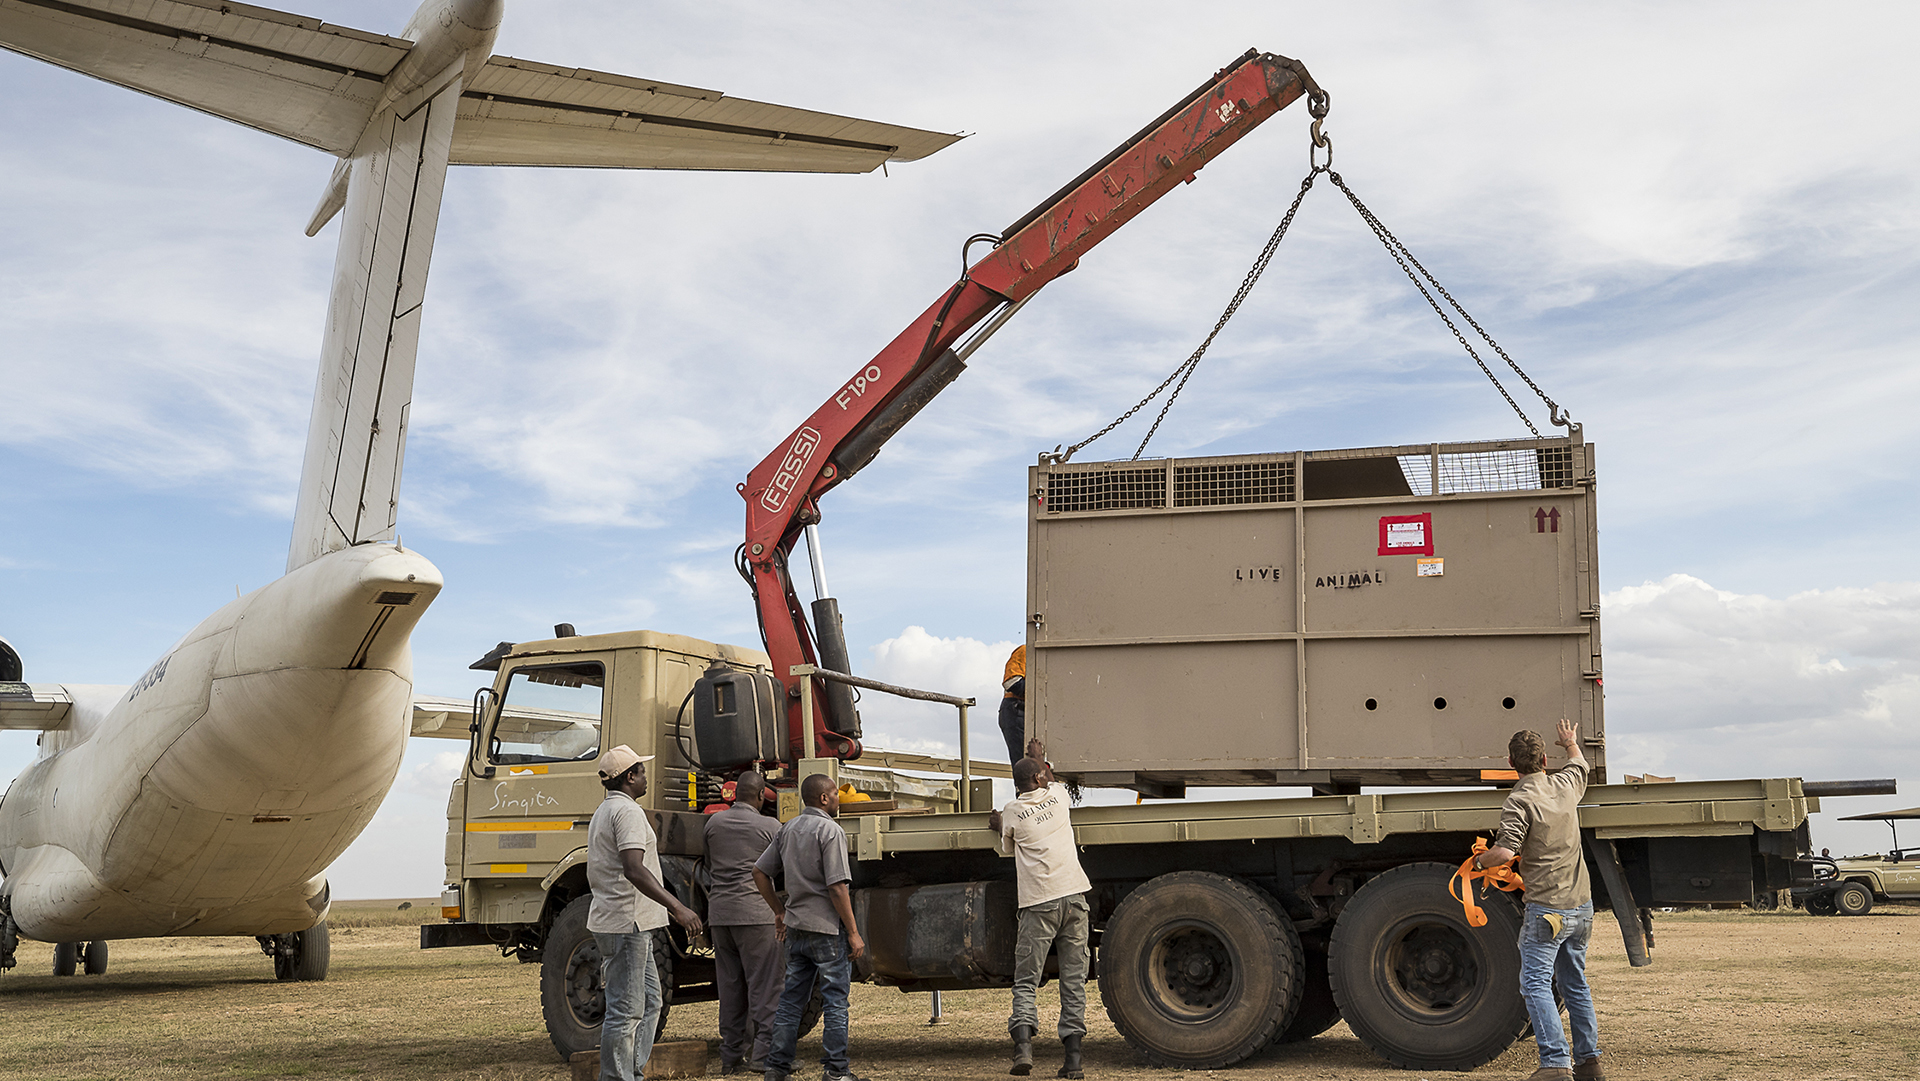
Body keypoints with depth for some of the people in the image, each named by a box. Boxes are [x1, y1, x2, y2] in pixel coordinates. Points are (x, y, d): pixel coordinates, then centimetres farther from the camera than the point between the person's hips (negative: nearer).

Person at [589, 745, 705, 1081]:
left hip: (615, 922, 11)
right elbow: (634, 870, -27)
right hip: (626, 925, -11)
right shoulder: (627, 811, -15)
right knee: (625, 1010, -6)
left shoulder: (604, 811, 19)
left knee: (649, 1001, 15)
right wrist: (677, 907, -30)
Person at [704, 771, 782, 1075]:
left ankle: (731, 1056, 14)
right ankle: (763, 1053, -5)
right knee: (765, 984, -1)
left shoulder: (713, 823, 9)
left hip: (719, 912, 5)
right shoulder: (770, 827, -5)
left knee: (730, 986, 11)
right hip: (756, 911, -5)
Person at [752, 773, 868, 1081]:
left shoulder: (788, 829, 10)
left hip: (795, 928, 7)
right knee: (835, 1001, 0)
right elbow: (837, 887, -18)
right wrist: (854, 933, -13)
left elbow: (760, 872, 14)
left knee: (791, 999, 12)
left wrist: (779, 910, 22)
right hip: (827, 928, -7)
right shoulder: (829, 831, -13)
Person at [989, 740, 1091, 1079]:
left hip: (1039, 903, -2)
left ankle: (1023, 1047, -17)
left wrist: (998, 826, 41)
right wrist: (1039, 757, 51)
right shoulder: (1057, 796, 10)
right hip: (1073, 895, 2)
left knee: (1025, 981, 2)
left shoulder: (1011, 812, 4)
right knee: (1073, 981, 5)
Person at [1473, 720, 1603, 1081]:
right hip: (1581, 905, 7)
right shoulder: (1566, 784, 6)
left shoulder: (1520, 800, -15)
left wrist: (1479, 860, -5)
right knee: (1575, 983, 16)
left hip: (1546, 908, -7)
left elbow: (1505, 852, -25)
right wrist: (1571, 743, 51)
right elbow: (1580, 764, 31)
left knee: (1535, 983, -6)